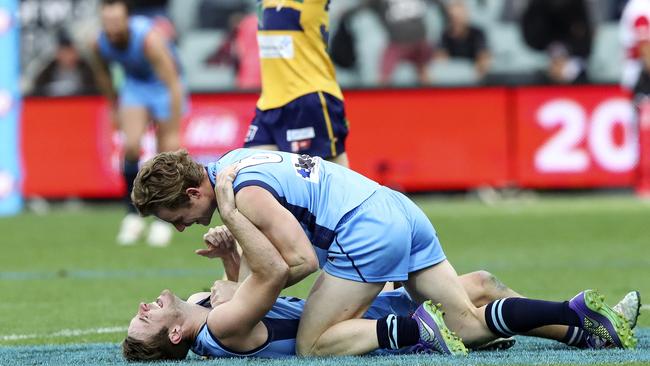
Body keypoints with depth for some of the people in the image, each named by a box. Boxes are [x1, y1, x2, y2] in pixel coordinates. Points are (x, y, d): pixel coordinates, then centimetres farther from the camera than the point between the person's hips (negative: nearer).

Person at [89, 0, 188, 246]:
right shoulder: (99, 44, -21)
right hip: (134, 85, 3)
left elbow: (174, 84, -33)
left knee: (166, 154, -5)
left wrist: (174, 132, -31)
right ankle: (133, 215, -3)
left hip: (164, 85, -3)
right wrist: (115, 106, 11)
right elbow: (103, 74, 4)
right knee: (131, 146, -16)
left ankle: (163, 220, 11)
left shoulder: (149, 39, -36)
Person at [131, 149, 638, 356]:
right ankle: (580, 312, -8)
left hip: (368, 231, -10)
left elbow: (303, 261, -15)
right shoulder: (234, 160, 18)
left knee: (312, 346, -6)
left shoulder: (245, 195, -11)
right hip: (401, 211, 10)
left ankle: (417, 330, -20)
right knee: (468, 324, 5)